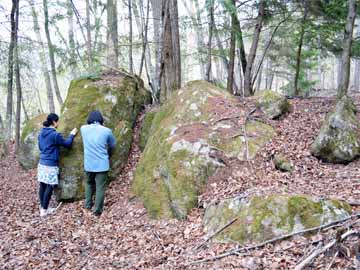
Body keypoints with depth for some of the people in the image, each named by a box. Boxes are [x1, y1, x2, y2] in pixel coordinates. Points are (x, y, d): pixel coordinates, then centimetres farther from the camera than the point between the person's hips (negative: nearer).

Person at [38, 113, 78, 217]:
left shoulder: (41, 133, 9)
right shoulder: (55, 134, -16)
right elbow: (67, 144, -5)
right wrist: (72, 135, 10)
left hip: (42, 163, 8)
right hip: (51, 164, -8)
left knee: (42, 185, 12)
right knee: (50, 186, 1)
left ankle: (42, 207, 20)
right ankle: (44, 210, 5)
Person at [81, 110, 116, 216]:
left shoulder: (83, 129, -3)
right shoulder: (106, 131, -7)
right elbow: (112, 145, 10)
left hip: (88, 164, 3)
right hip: (102, 164, -3)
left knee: (89, 183, 25)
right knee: (100, 187, 5)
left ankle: (88, 204, 29)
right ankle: (97, 210, 10)